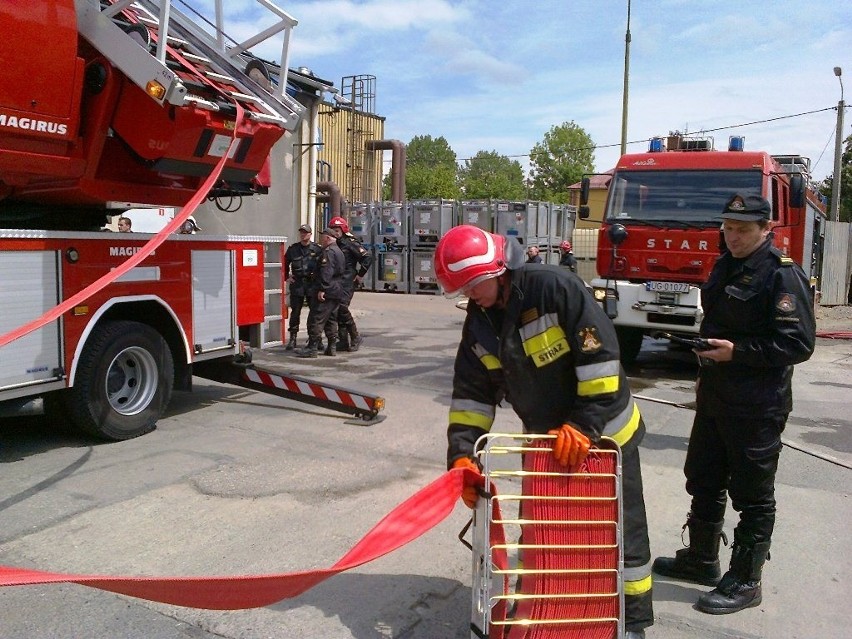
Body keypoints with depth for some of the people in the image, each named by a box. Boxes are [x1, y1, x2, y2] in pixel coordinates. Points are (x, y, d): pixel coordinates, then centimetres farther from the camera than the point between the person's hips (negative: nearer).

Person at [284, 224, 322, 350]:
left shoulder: (317, 249, 2)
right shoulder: (293, 249, 9)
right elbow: (285, 264, 21)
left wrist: (319, 279, 1)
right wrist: (287, 277, 12)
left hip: (313, 284, -1)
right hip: (297, 284, 2)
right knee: (295, 312, 2)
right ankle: (292, 339, 9)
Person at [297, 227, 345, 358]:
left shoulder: (329, 252, -12)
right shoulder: (339, 251, 20)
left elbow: (326, 272, -22)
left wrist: (322, 289, -24)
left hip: (328, 292, -10)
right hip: (338, 292, 10)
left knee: (316, 318, -9)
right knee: (331, 319, 14)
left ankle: (312, 347, -10)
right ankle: (332, 347, 16)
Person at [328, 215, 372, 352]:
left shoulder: (350, 243, -6)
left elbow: (368, 257, -12)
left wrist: (360, 275, -10)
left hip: (347, 282, -8)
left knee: (342, 307, -15)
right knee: (338, 310, 6)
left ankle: (355, 337, -2)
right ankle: (343, 340, 12)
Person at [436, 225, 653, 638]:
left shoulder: (554, 287, -25)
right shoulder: (479, 324, -4)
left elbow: (601, 353, -26)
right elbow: (471, 394, -3)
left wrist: (585, 424, -27)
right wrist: (462, 455, -14)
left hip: (604, 432, -6)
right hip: (545, 440, 6)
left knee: (621, 527, 7)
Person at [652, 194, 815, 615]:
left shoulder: (783, 275, -15)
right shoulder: (725, 267, 12)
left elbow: (798, 343, -20)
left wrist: (736, 351, -24)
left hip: (756, 407, -9)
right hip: (715, 398, 9)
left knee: (753, 496, 4)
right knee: (704, 481, 19)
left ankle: (745, 581, 18)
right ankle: (701, 559, 35)